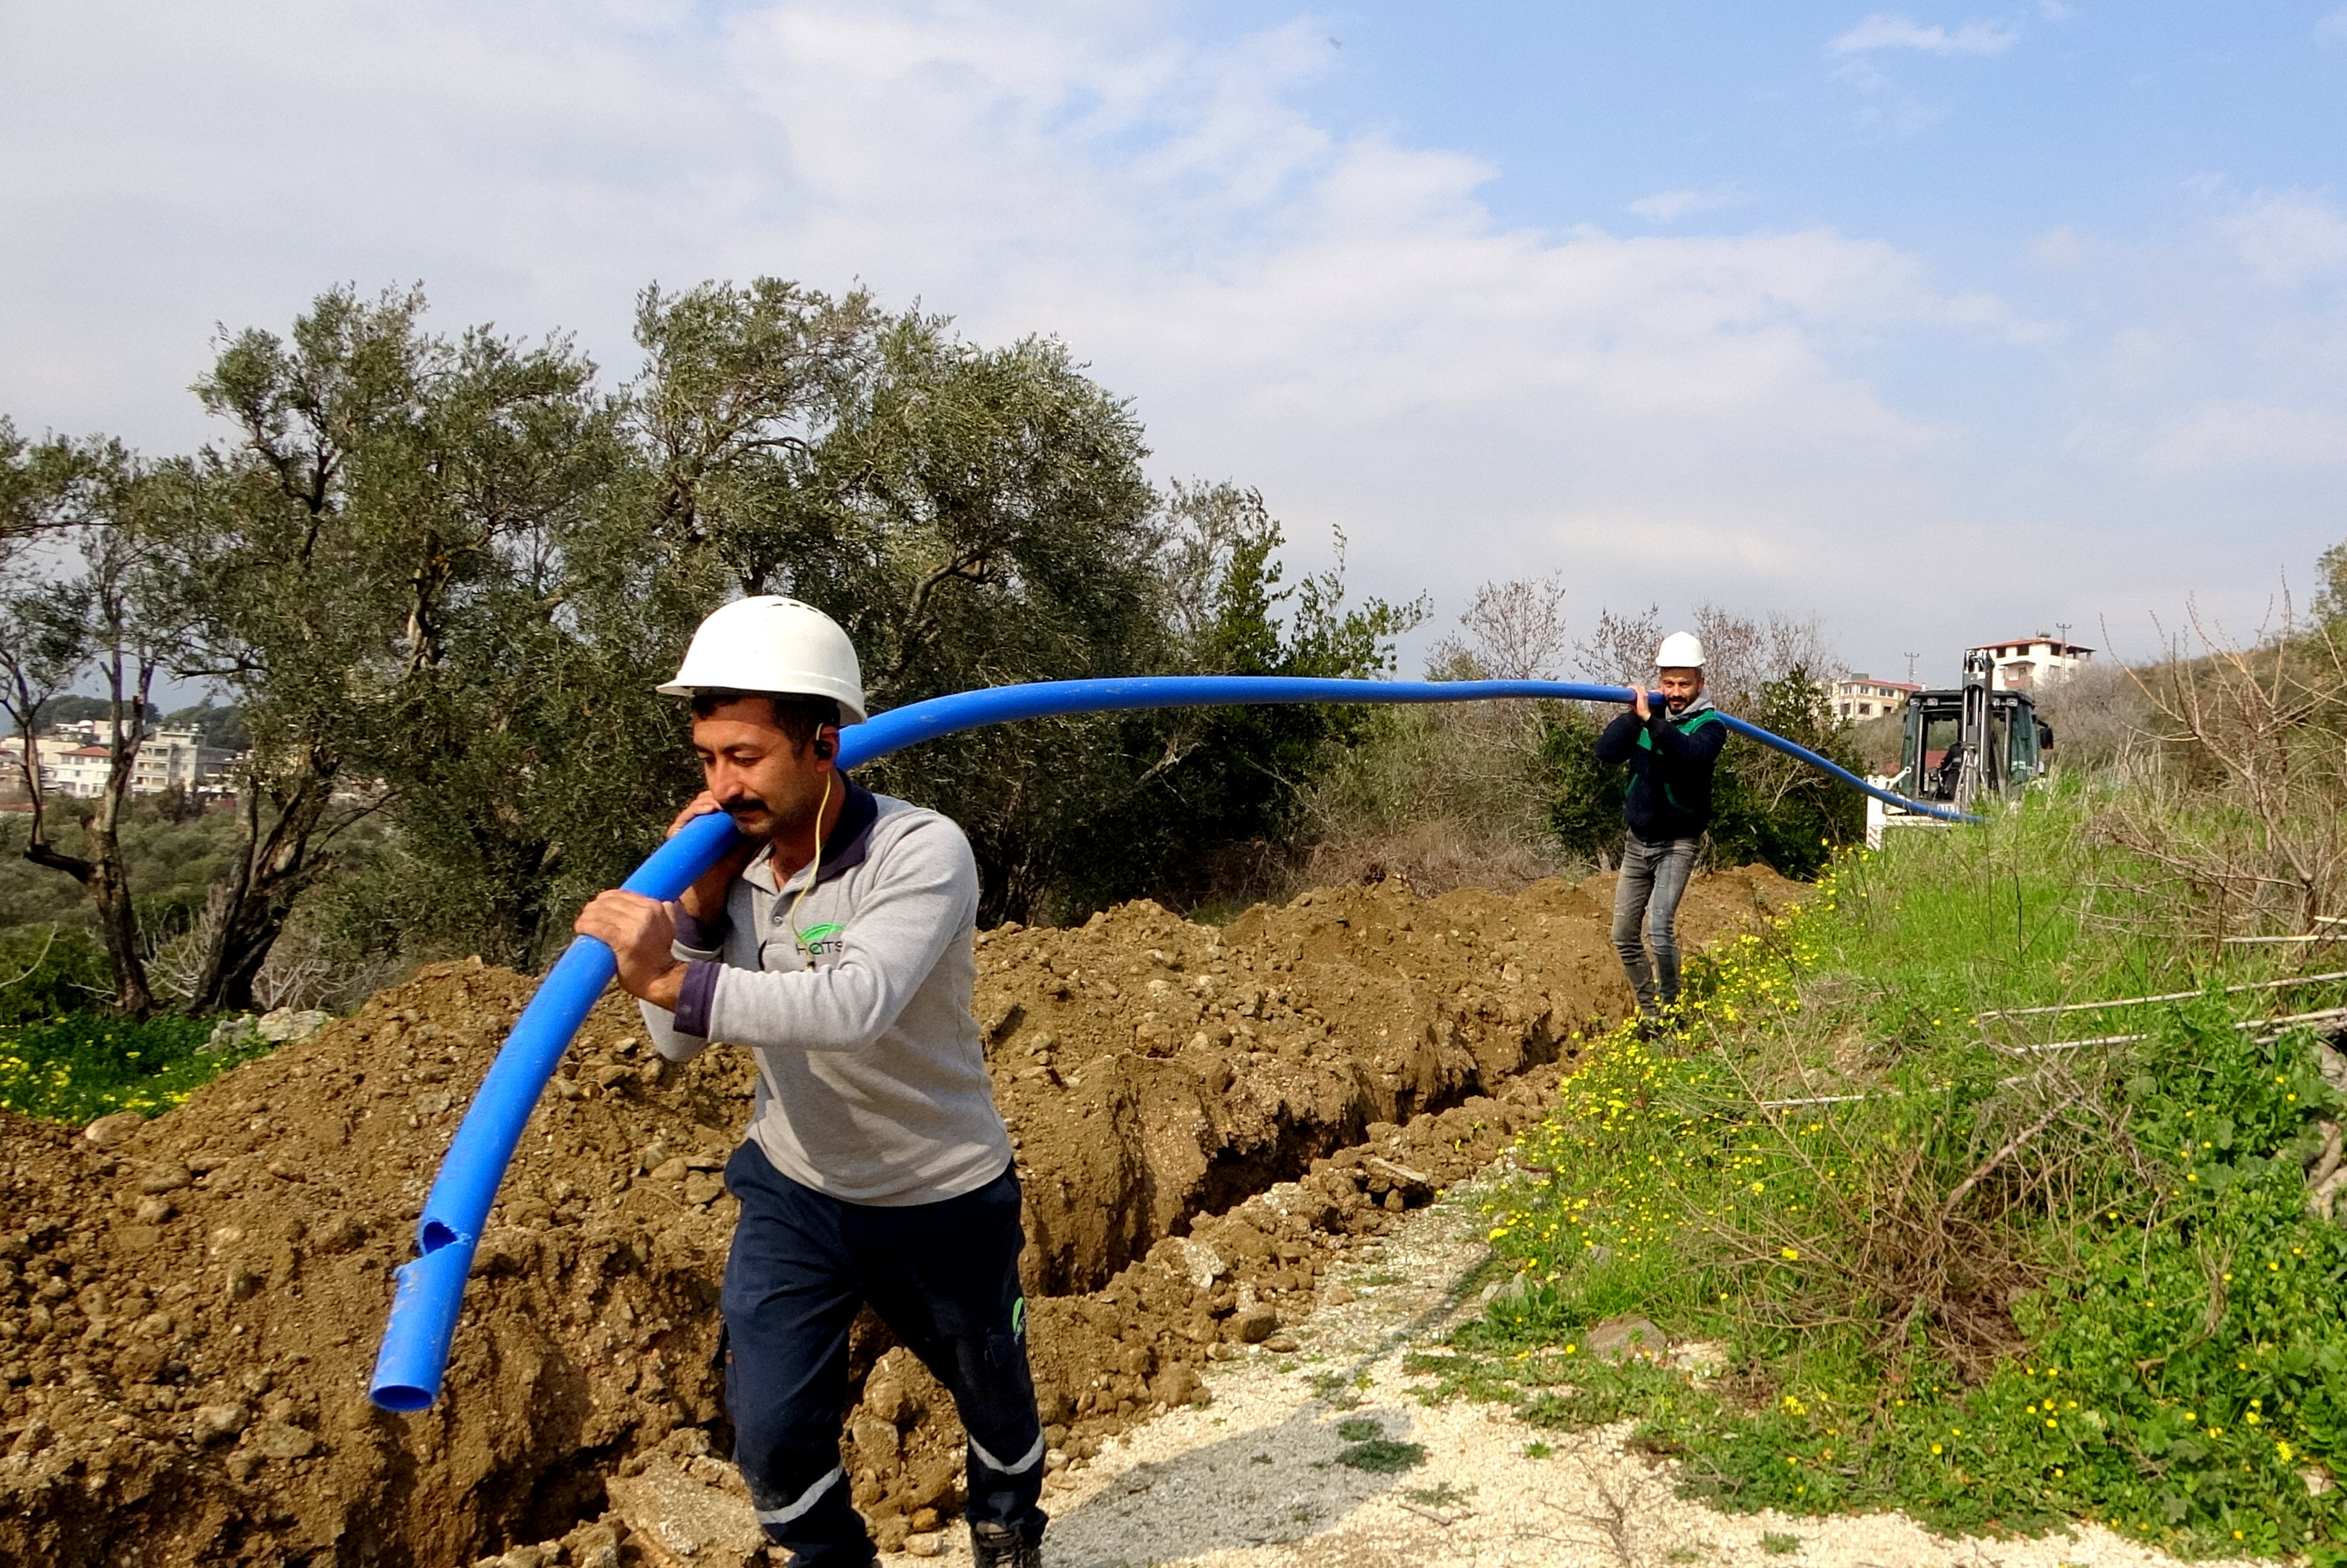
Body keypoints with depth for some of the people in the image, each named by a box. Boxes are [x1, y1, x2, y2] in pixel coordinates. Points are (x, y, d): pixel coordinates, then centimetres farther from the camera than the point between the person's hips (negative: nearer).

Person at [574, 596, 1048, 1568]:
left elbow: (855, 1005, -44)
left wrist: (673, 978, -51)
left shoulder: (923, 853, -28)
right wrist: (698, 905, -23)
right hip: (791, 1191, 3)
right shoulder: (733, 860, -11)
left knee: (993, 1397, 19)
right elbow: (677, 1043, -9)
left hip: (942, 1198, -3)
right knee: (772, 1437, 0)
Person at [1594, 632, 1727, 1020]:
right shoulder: (1645, 715, 3)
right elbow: (1606, 751, -10)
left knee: (1659, 928, -20)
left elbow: (1693, 754, -32)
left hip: (1678, 843, -5)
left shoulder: (1709, 724, -10)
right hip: (1638, 841, 6)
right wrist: (1635, 716, -22)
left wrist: (1651, 720, -39)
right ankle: (1649, 1013, 23)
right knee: (1624, 935, 8)